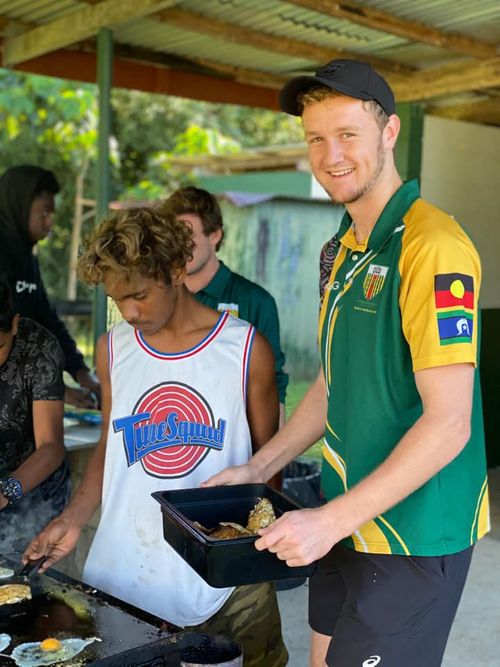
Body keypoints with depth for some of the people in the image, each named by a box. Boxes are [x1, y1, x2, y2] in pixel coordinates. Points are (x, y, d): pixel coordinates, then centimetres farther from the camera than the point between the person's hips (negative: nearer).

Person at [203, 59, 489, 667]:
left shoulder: (433, 247, -20)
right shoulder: (343, 250, 9)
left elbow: (447, 424, -22)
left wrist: (332, 521, -21)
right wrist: (259, 468, 11)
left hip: (413, 533, -8)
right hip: (346, 522, 8)